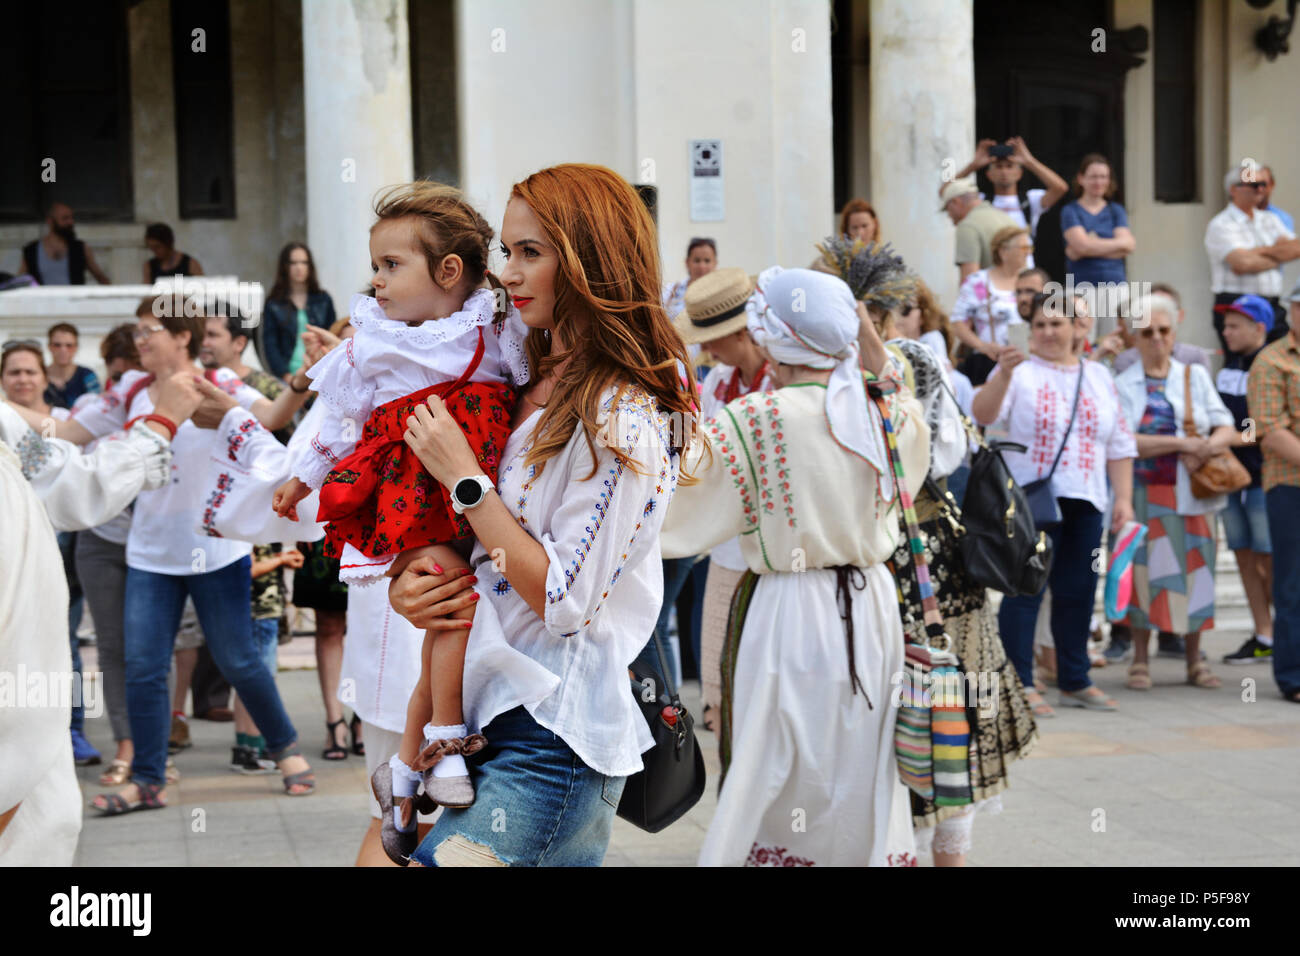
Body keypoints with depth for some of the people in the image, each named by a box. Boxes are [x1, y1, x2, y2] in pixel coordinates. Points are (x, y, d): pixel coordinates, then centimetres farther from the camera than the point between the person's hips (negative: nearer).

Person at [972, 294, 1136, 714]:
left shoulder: (1099, 378, 15)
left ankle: (1075, 681, 20)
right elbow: (983, 415, -16)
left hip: (1085, 505, 5)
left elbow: (1119, 445, 16)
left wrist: (1124, 498, 7)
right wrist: (1004, 373, -31)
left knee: (1077, 592, 9)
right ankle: (1020, 685, -2)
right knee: (1025, 590, -6)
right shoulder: (1020, 373, 0)